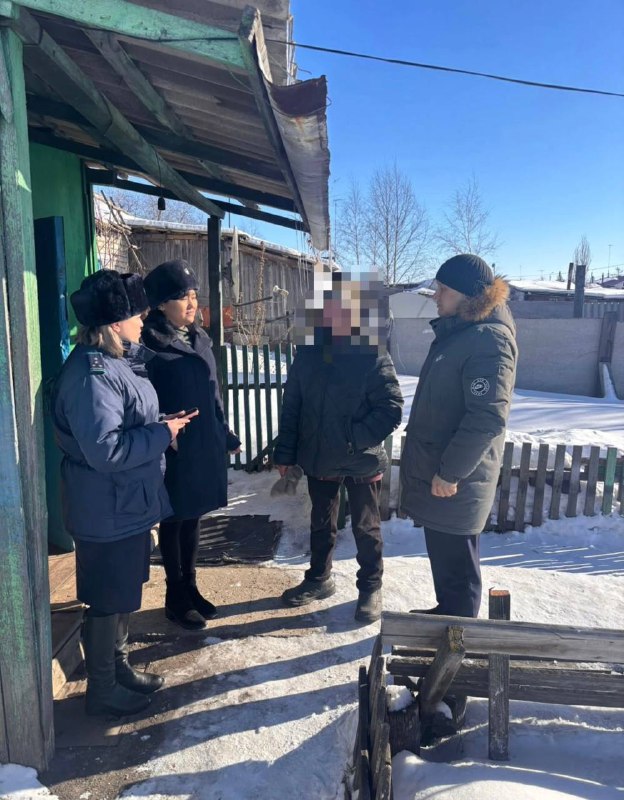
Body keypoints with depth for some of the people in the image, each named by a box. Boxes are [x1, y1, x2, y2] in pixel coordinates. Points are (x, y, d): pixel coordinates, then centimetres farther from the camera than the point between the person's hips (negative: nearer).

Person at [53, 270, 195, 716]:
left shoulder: (117, 361, 7)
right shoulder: (92, 374, -25)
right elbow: (105, 449, -32)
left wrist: (164, 424, 6)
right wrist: (163, 433, -22)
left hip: (128, 506, 10)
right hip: (107, 514, -10)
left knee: (125, 595, 23)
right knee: (109, 601, 8)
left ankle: (119, 668, 42)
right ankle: (103, 690, 29)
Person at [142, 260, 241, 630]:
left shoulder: (199, 339, 9)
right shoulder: (151, 344, -13)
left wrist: (227, 435, 16)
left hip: (204, 446, 7)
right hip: (173, 451, -6)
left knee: (192, 518, 17)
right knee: (174, 521, 8)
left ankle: (190, 588, 32)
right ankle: (176, 597, 24)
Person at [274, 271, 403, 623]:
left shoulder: (374, 357, -15)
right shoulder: (308, 353, -2)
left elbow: (392, 409, -17)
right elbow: (291, 406, 2)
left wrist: (353, 438, -22)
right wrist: (286, 453, 2)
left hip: (363, 462, -4)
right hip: (319, 459, 4)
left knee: (366, 527, 14)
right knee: (321, 524, 21)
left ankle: (371, 588, 34)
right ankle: (319, 578, 42)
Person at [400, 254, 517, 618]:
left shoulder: (488, 340, -19)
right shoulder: (455, 332, 12)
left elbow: (487, 419, -25)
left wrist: (450, 472, -22)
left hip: (455, 480, -9)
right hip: (435, 468, 9)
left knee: (455, 561, 6)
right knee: (442, 553, 23)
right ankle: (445, 613, 40)